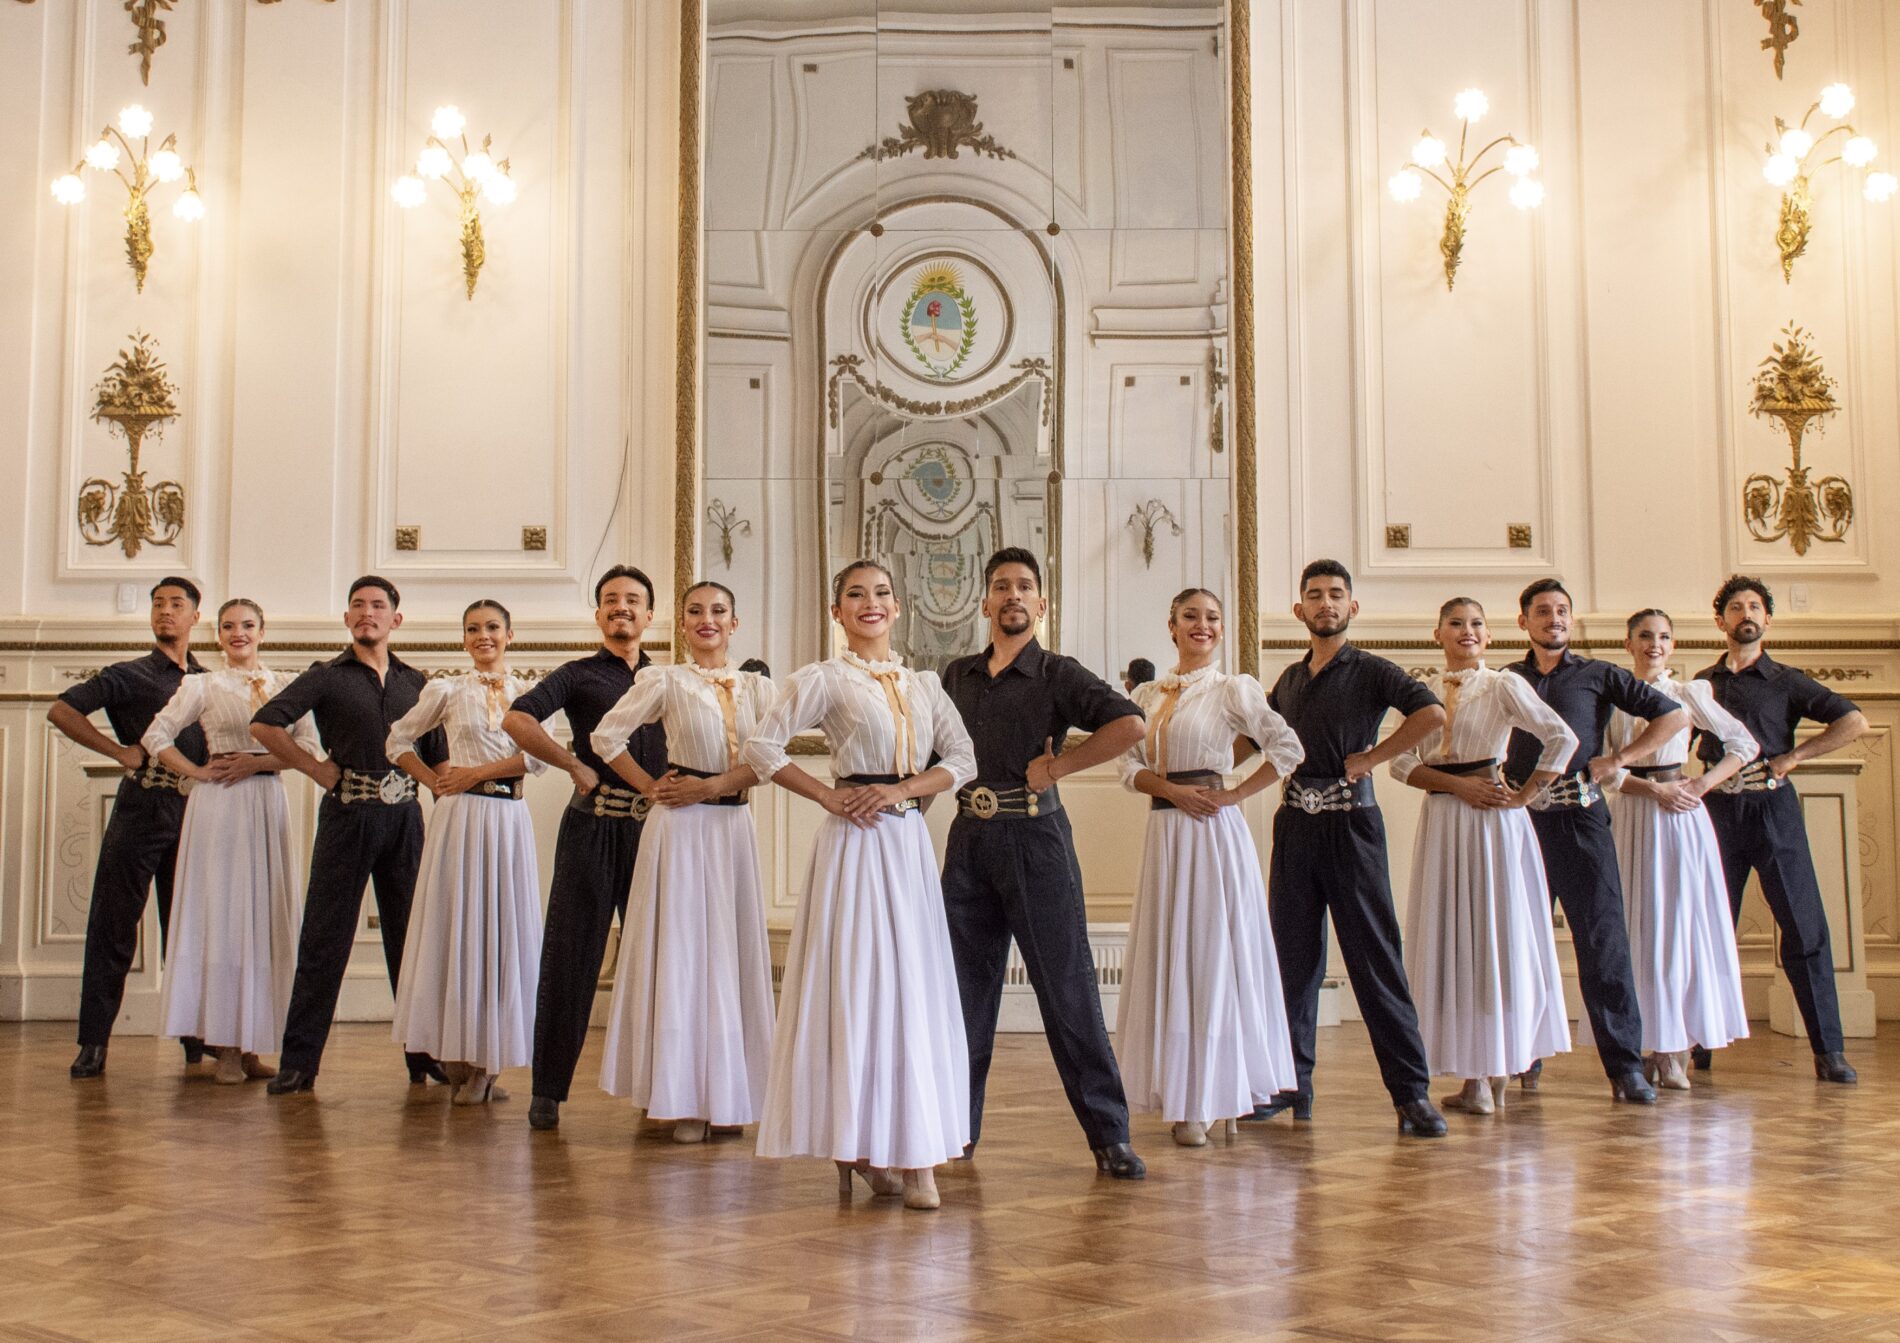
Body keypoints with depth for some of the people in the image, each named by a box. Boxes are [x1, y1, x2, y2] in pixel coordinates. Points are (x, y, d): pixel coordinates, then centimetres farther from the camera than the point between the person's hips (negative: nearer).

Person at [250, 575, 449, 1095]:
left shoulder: (414, 681, 14)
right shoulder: (327, 676, 3)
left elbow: (437, 755, 19)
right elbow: (264, 724, -7)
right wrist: (318, 769, -6)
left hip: (404, 816, 3)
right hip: (347, 814, -3)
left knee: (411, 937, 7)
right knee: (324, 939, 0)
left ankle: (424, 1054, 15)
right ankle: (299, 1061, 5)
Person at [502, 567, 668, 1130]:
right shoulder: (578, 675, 4)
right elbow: (517, 720, -11)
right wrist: (576, 767, -10)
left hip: (652, 825, 3)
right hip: (593, 825, -3)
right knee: (571, 955, -1)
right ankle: (547, 1091, 5)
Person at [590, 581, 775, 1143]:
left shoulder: (757, 688, 10)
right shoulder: (665, 681, 0)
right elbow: (607, 737, 0)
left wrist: (711, 786, -12)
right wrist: (651, 787, -2)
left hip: (733, 828, 4)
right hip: (680, 828, -4)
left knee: (735, 954, 5)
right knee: (681, 952, -1)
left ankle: (727, 1094, 15)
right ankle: (682, 1098, 5)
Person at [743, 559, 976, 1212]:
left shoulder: (923, 685, 14)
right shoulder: (823, 679, 0)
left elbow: (963, 759, 7)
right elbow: (762, 748, -6)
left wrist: (902, 788, -7)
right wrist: (828, 795, -8)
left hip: (910, 841, 5)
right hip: (854, 841, -5)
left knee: (914, 986, 5)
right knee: (856, 983, -5)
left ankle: (902, 1150, 14)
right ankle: (856, 1145, 2)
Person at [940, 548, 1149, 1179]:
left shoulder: (1058, 675, -2)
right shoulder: (957, 676, 13)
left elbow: (1129, 725, -16)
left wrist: (1054, 768, -12)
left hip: (1035, 839, -4)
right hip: (969, 840, 5)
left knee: (1068, 988, -4)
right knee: (964, 988, 8)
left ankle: (1109, 1134, 1)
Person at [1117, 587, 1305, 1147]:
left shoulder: (1232, 689, -1)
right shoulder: (1147, 695, 12)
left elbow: (1287, 748, -9)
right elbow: (1130, 767, 8)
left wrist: (1236, 794, -10)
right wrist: (1173, 789, -9)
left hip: (1214, 831, -5)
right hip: (1164, 833, 5)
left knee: (1214, 955, -2)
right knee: (1168, 960, 6)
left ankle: (1218, 1095, 6)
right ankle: (1183, 1098, 15)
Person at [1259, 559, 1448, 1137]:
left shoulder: (1369, 671, -2)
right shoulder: (1290, 679, 15)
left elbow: (1431, 714, -18)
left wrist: (1369, 758, -13)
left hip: (1349, 820, -5)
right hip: (1295, 823, 5)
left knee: (1374, 956, -7)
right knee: (1292, 955, 6)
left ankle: (1411, 1091, -5)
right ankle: (1291, 1082, 14)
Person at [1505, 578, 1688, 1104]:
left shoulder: (1598, 676, 7)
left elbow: (1674, 715, 7)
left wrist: (1620, 757, -1)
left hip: (1579, 818, -2)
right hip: (1520, 818, 3)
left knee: (1603, 939, -6)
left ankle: (1625, 1066, -5)